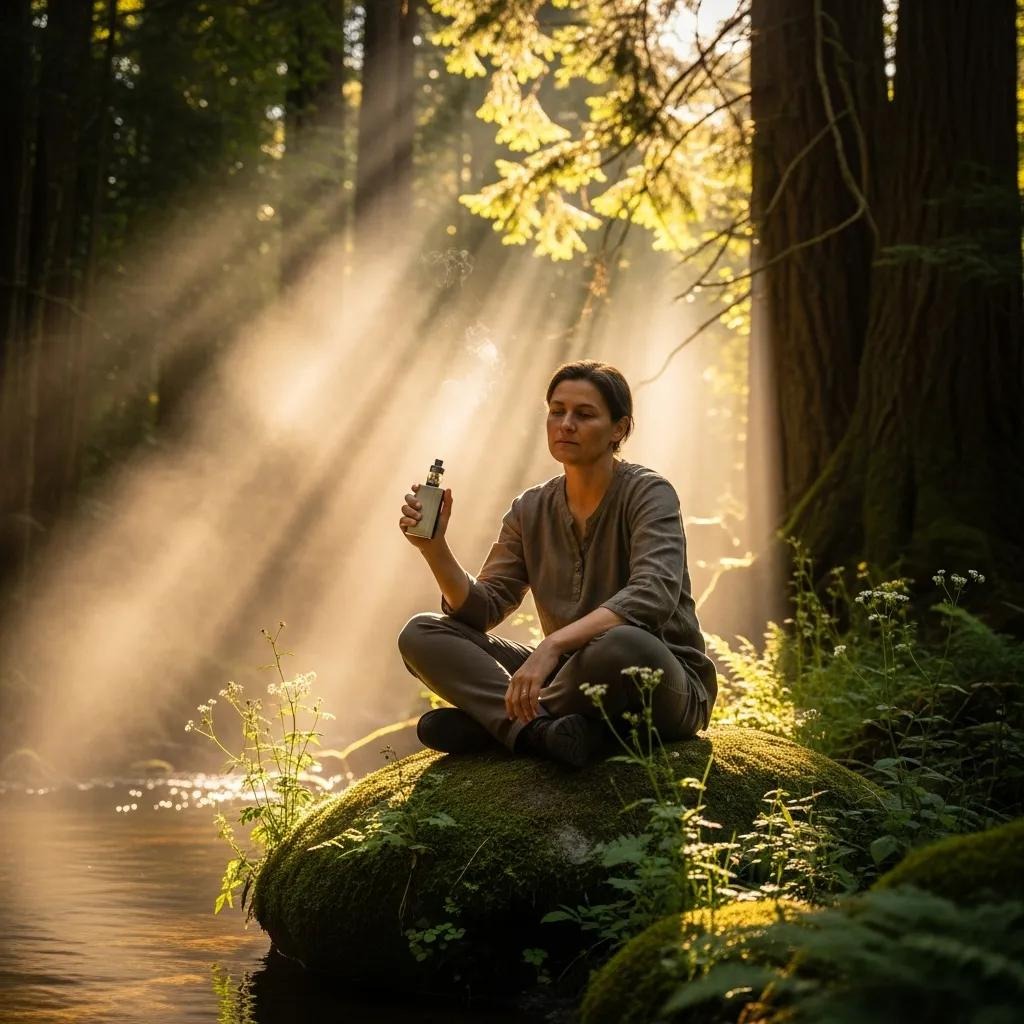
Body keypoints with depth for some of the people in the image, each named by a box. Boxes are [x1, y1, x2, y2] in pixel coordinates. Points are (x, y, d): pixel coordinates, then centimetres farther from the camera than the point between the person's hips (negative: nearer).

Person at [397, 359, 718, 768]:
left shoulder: (648, 493, -10)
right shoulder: (530, 511, 7)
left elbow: (652, 596, -28)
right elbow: (482, 609, 0)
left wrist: (552, 645, -38)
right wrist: (435, 548, -18)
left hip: (663, 685, -5)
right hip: (572, 679, 5)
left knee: (623, 644, -42)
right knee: (420, 634, -7)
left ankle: (483, 722, -18)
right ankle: (541, 729, -30)